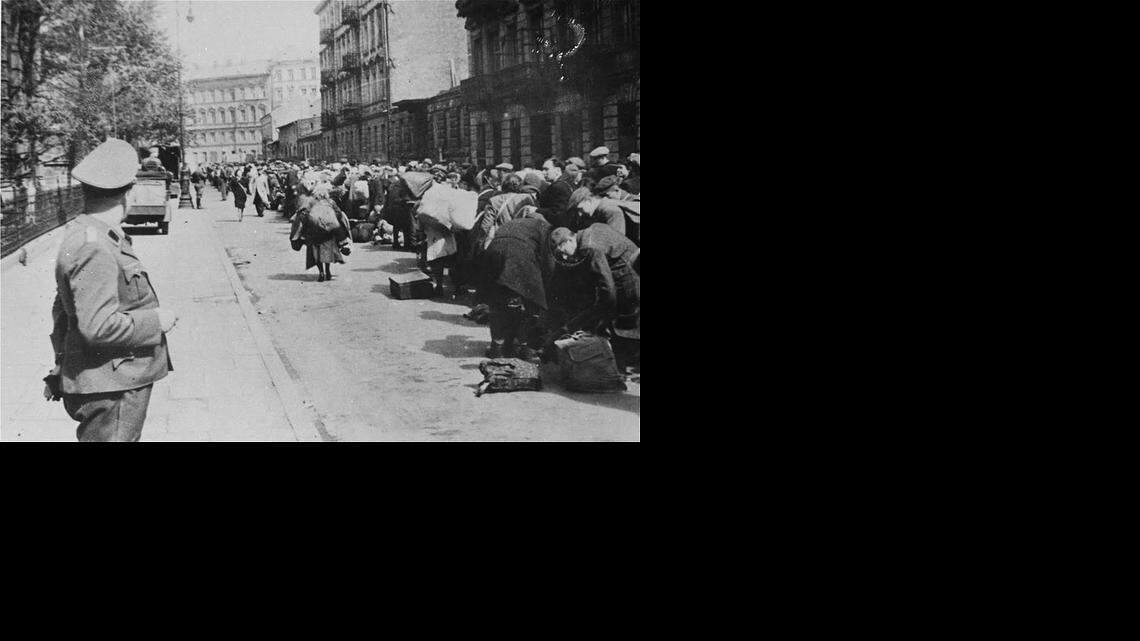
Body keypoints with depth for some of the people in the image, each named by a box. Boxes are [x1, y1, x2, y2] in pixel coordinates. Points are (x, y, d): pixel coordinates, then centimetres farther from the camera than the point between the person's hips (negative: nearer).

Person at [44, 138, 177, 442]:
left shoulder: (80, 233, 11)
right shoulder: (94, 249, -22)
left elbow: (62, 309, 20)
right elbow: (98, 326, -29)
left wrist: (63, 366, 28)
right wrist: (155, 321, -16)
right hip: (110, 390, -10)